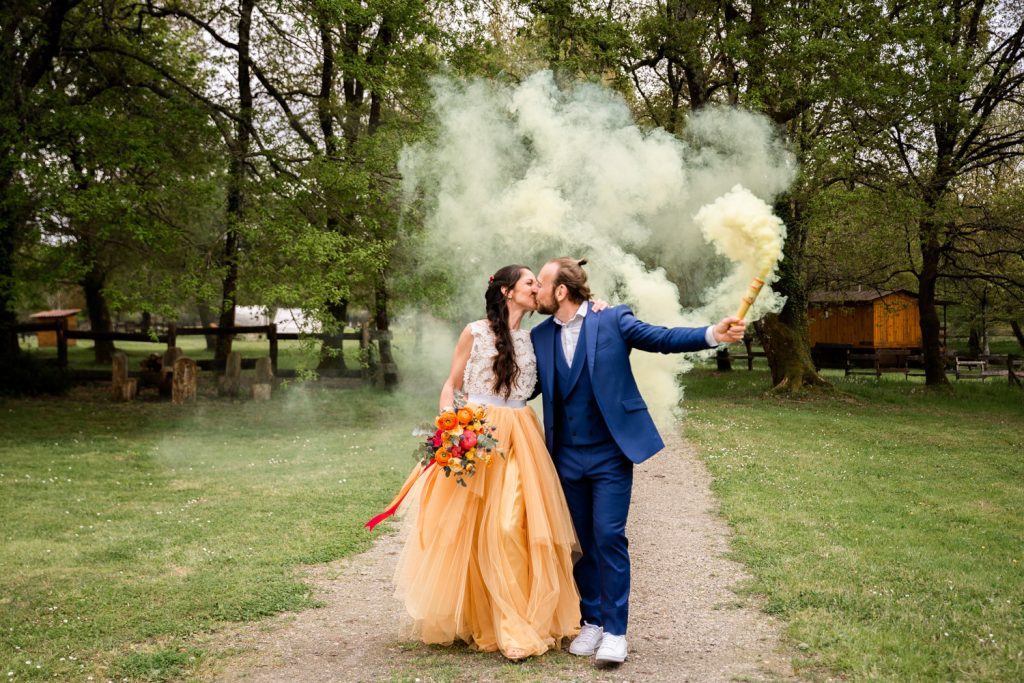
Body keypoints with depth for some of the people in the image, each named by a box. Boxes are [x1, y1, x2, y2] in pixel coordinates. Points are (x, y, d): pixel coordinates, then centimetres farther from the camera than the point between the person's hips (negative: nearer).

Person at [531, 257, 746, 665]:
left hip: (610, 453, -4)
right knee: (582, 542, 11)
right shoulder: (540, 336, 7)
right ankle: (592, 622, 25)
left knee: (609, 538, -6)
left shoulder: (612, 320, -5)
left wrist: (713, 334, -25)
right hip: (567, 457, 4)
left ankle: (615, 631, 4)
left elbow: (662, 339, -11)